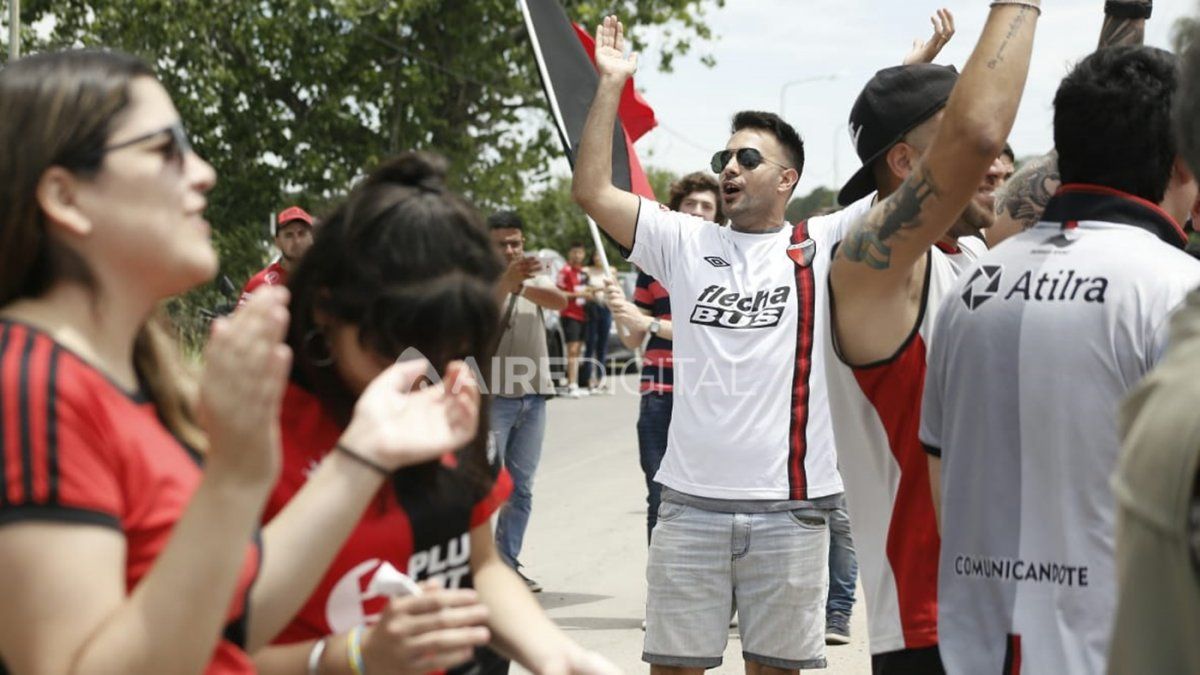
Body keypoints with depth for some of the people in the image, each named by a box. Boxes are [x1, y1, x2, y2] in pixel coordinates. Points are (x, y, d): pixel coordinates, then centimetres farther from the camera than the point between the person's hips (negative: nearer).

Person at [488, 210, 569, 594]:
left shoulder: (534, 279, 9)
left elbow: (560, 302, -13)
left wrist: (522, 286, -33)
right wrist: (508, 280, -47)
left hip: (533, 396, 5)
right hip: (491, 396, -5)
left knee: (522, 488, 10)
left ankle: (508, 562, 18)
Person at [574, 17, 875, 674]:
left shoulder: (821, 245, 4)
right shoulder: (685, 242, 9)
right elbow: (592, 190, 4)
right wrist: (610, 85, 1)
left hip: (790, 505, -1)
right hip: (690, 500, 1)